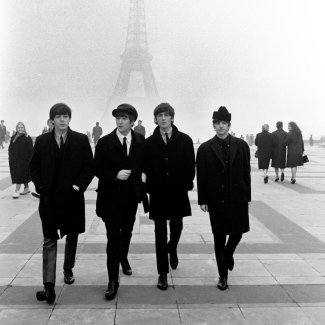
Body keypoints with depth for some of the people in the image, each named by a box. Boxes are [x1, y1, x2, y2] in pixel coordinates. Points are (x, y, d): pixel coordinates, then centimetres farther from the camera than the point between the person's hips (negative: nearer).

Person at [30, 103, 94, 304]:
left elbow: (90, 167, 0)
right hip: (49, 199, 0)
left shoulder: (81, 140, -1)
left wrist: (79, 185, -10)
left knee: (72, 237, 16)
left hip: (72, 197, 0)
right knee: (49, 242, -2)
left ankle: (68, 270, 38)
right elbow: (34, 167, 8)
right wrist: (40, 187, -4)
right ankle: (49, 287, -3)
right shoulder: (42, 141, 2)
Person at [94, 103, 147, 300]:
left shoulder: (141, 141, 1)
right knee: (113, 237, -5)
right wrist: (115, 175, -21)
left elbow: (144, 163, 13)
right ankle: (113, 280, 2)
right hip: (111, 197, -3)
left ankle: (123, 258, 50)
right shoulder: (105, 142, -8)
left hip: (132, 195, 4)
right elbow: (98, 169, -6)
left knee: (127, 231, 21)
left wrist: (142, 173, -5)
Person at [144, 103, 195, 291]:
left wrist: (186, 184, -5)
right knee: (160, 233, 2)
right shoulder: (149, 143, 1)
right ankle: (163, 273, 10)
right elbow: (146, 168, 3)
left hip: (178, 193, 1)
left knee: (176, 228, 16)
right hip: (158, 194, -1)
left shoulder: (185, 140, 0)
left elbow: (190, 166, 2)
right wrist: (149, 188, -4)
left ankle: (172, 250, 50)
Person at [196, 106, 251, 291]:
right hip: (216, 199, -1)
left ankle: (228, 254, 42)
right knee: (219, 237, 6)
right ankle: (223, 275, 19)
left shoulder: (241, 146, 1)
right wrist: (203, 200, -5)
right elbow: (201, 177, -2)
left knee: (238, 232, 8)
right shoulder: (205, 149, -3)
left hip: (237, 198, 1)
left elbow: (246, 173, 3)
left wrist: (247, 196, 1)